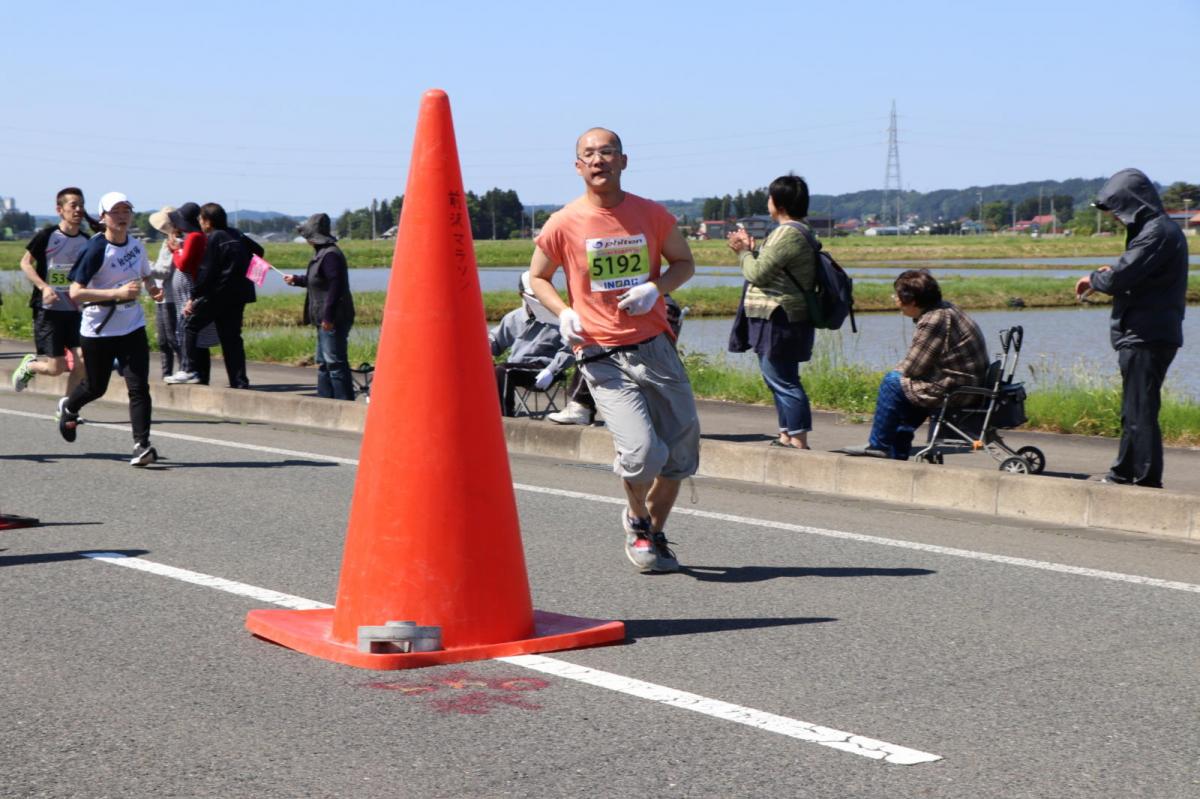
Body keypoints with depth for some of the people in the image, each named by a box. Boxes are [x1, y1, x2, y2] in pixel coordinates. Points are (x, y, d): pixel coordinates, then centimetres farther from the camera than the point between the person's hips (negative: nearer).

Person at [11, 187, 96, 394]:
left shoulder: (87, 241, 4)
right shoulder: (46, 236, -8)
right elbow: (25, 263, -2)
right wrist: (43, 286, -16)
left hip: (76, 311, 4)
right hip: (48, 310, -4)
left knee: (83, 363, -9)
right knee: (57, 367, -6)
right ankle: (29, 365, 28)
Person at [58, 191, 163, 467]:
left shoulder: (136, 245, 3)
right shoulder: (96, 250, -16)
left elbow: (145, 275, 23)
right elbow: (75, 292, -21)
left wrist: (152, 287, -1)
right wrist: (117, 292, -28)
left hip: (133, 327, 4)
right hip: (98, 330, -4)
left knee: (139, 386, -10)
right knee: (96, 387, 14)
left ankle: (142, 445, -9)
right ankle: (68, 407, 47)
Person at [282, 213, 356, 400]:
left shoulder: (330, 255, -17)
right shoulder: (322, 253, 16)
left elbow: (335, 285, -24)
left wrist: (328, 317, -25)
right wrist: (296, 280, 42)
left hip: (333, 321, -11)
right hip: (325, 320, 11)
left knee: (335, 362, -10)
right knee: (323, 363, 16)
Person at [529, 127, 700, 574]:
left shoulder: (651, 215, 3)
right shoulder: (565, 223, -2)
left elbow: (684, 263, 15)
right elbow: (537, 277, 11)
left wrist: (655, 289, -6)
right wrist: (563, 314, -8)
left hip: (656, 349, 3)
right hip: (603, 358, -3)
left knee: (681, 456, 7)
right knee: (642, 452, -18)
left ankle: (655, 533, 32)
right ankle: (636, 520, 14)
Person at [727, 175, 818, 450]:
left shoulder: (787, 235, -18)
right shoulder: (798, 232, 16)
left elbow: (758, 274, -17)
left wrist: (743, 252, 0)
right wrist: (750, 250, 14)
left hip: (779, 321, -11)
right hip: (779, 320, 11)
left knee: (783, 380, -9)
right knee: (780, 379, 17)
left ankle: (799, 442, -9)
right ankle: (786, 436, 23)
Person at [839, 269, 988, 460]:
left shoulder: (933, 321, -20)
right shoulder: (946, 308, 12)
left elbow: (912, 368, -15)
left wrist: (896, 373, 5)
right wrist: (901, 371, 5)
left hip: (956, 390, -10)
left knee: (893, 382, -5)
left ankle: (878, 446, 7)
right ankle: (898, 451, 27)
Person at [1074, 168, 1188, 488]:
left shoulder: (1157, 233, -18)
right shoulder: (1158, 229, 15)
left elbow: (1119, 279, -24)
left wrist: (1094, 279, -4)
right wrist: (1111, 273, 4)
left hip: (1146, 338, -10)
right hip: (1147, 334, 10)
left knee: (1140, 411, -6)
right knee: (1134, 410, 18)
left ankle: (1147, 479, -2)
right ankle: (1124, 474, 27)